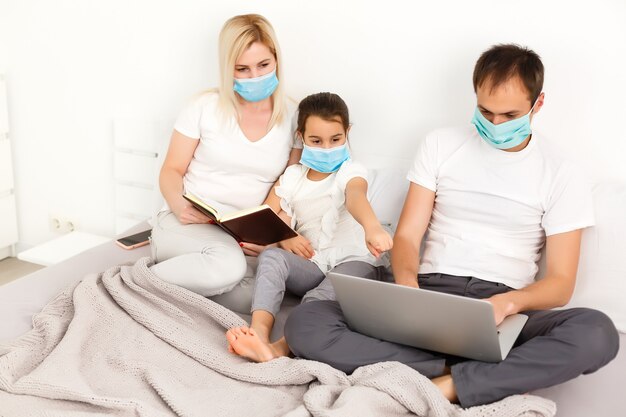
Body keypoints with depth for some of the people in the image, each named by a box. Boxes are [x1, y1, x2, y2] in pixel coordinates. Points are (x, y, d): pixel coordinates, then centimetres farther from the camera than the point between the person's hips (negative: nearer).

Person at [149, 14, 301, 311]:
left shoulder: (292, 118, 5)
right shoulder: (205, 107, 0)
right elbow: (172, 170, 5)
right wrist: (177, 204, -18)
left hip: (244, 239, 3)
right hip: (186, 225, -2)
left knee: (246, 300, -30)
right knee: (228, 265, -37)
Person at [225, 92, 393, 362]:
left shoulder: (350, 171, -3)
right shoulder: (293, 176, 13)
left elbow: (356, 196, -29)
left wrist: (372, 227, -52)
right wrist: (284, 236, -15)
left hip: (354, 261, -4)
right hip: (310, 265, 4)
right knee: (270, 256, -25)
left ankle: (281, 347, -50)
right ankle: (259, 332, -44)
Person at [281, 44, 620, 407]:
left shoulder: (562, 177, 5)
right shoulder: (440, 145, 9)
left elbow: (560, 283, 0)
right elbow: (407, 236, 5)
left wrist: (509, 302, -23)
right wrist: (407, 282, -20)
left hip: (501, 310, -1)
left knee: (598, 333, -34)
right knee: (305, 323, -24)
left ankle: (441, 387, -29)